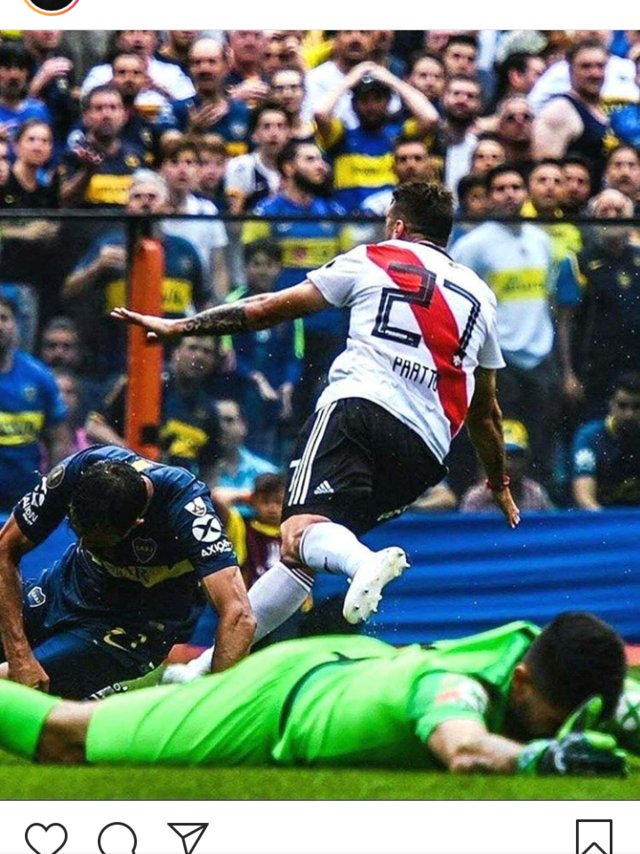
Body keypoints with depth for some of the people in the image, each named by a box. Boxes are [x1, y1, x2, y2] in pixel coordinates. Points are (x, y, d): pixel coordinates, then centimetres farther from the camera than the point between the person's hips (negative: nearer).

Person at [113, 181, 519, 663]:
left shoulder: (374, 260, 17)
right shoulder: (480, 297, 28)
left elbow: (272, 310, 18)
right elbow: (485, 411, 34)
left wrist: (178, 328, 26)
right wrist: (500, 485, 47)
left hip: (362, 403, -5)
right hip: (425, 451, 5)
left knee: (299, 536, -24)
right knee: (300, 558, 9)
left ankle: (365, 562, -57)